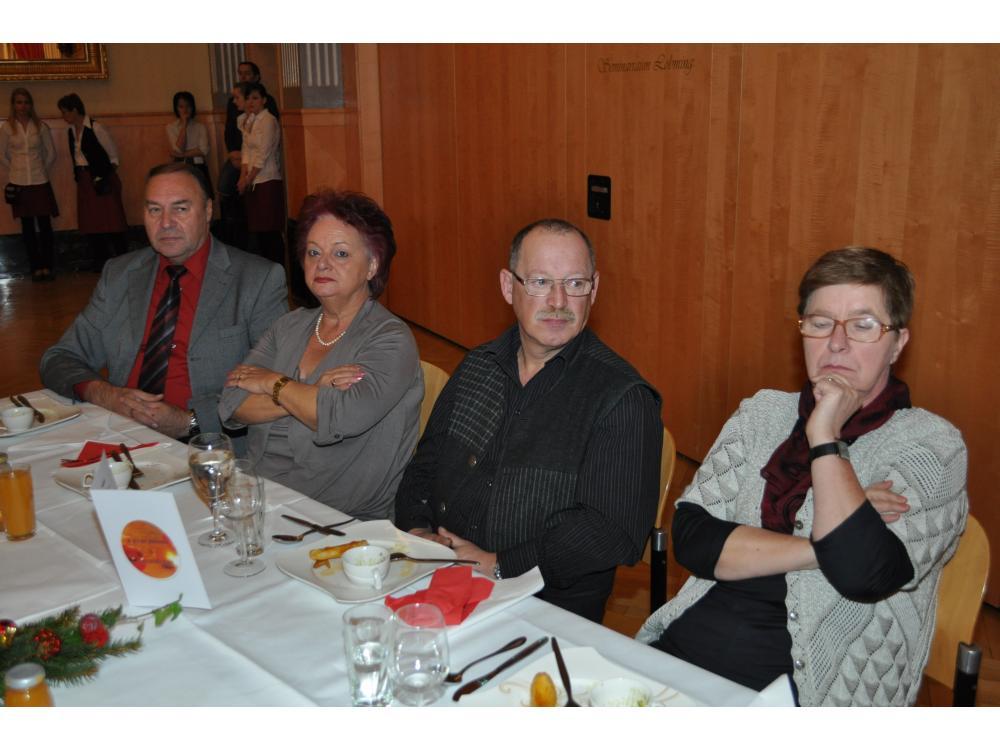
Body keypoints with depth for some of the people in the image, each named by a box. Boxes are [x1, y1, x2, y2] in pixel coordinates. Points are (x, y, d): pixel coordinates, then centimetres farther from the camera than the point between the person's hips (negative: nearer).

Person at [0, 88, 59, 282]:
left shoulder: (40, 126, 1)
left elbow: (51, 153, 9)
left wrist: (42, 170, 10)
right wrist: (16, 170, 9)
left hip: (40, 182, 0)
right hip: (20, 184, 0)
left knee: (45, 225, -2)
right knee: (28, 227, 6)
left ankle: (48, 266, 7)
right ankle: (36, 268, 13)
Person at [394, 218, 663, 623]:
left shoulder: (622, 397, -9)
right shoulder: (478, 367, 12)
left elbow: (615, 532, -16)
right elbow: (424, 465, 19)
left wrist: (499, 565, -18)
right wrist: (417, 532, -1)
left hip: (549, 609, -5)